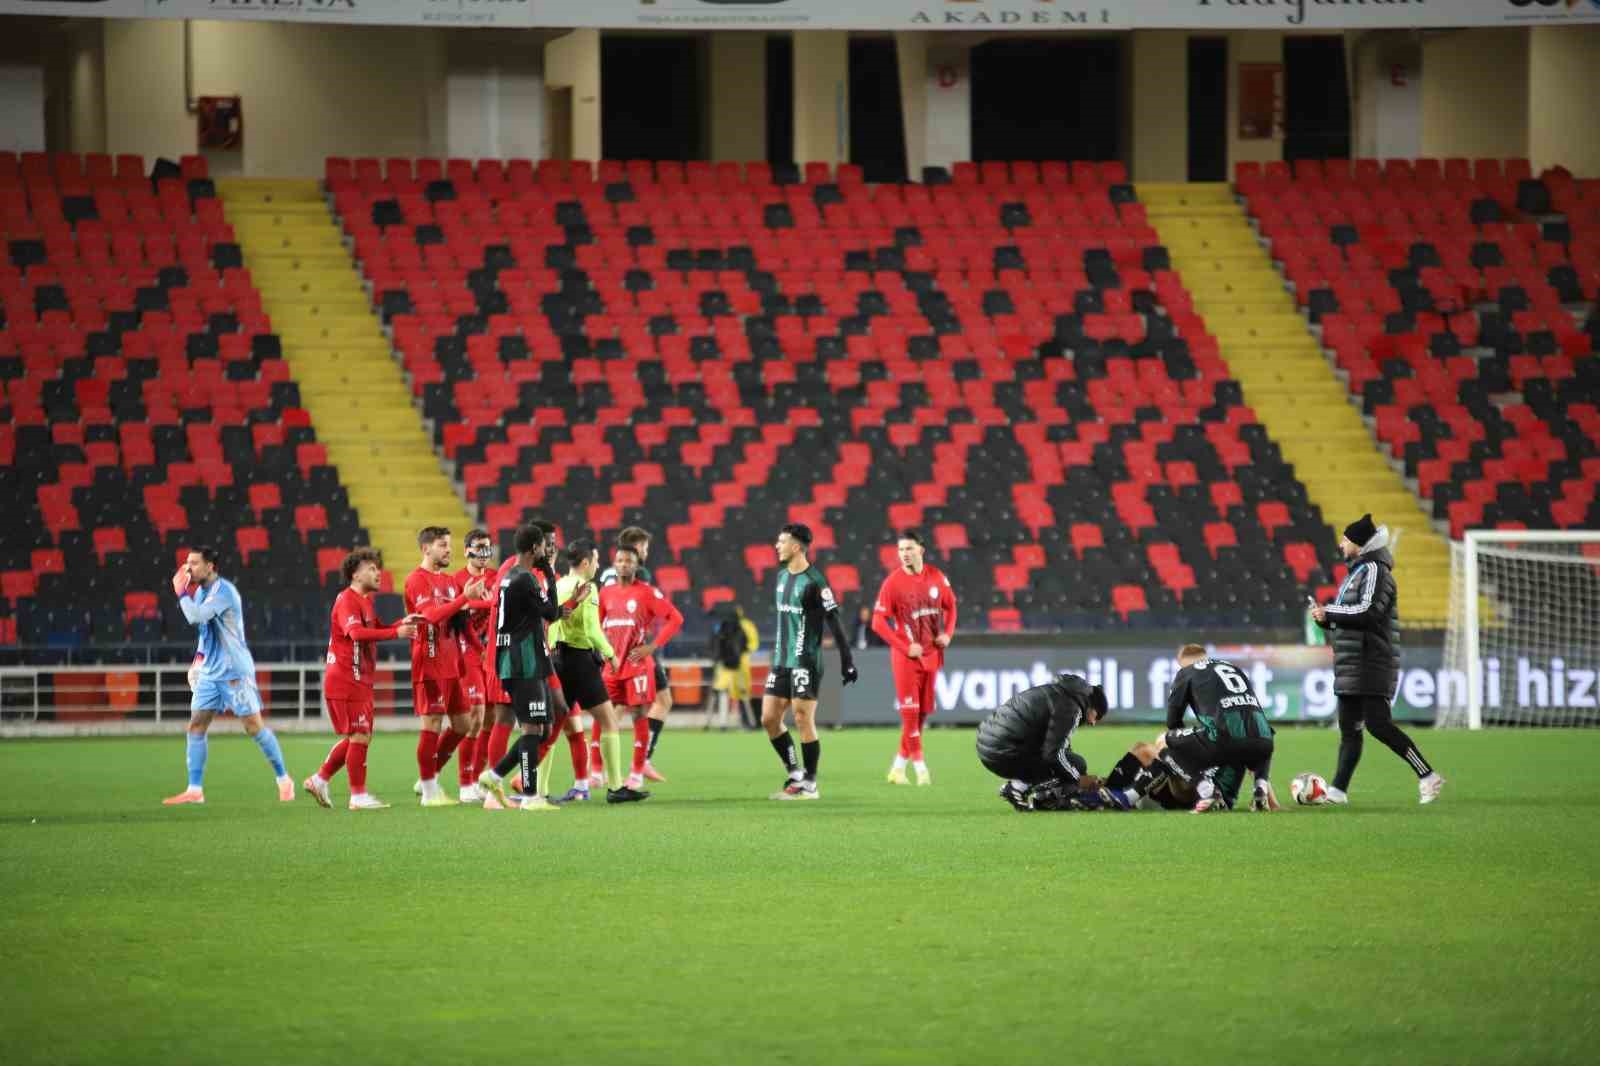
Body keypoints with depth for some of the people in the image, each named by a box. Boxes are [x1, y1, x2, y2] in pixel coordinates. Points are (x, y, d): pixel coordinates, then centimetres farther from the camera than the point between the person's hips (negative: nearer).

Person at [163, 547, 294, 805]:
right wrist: (199, 658, 15)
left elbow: (196, 617, -29)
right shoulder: (200, 591, 10)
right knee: (196, 726, 0)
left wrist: (181, 592, -15)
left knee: (254, 726, -3)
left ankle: (283, 779, 10)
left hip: (234, 672, -8)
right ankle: (194, 791, 1)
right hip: (209, 673, 8)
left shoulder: (223, 590, -17)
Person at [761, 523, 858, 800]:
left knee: (803, 720, -6)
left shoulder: (814, 581, -14)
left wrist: (847, 661, -16)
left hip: (806, 661, -8)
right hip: (782, 661, 8)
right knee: (769, 718, 5)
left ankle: (809, 785, 2)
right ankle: (795, 774, 16)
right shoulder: (783, 575, 11)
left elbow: (834, 622, -14)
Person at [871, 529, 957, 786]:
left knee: (923, 712, 7)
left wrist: (948, 634, 0)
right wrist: (905, 647, -16)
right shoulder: (893, 582, -11)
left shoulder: (937, 577, 1)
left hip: (931, 654, 5)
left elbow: (950, 606, 17)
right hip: (906, 656, -5)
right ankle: (920, 767, -6)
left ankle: (899, 765, 18)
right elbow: (878, 622, -11)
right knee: (910, 711, -9)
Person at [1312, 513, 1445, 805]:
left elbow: (1368, 612, -22)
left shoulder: (1374, 571, -11)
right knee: (1349, 728, 7)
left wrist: (1329, 614, -14)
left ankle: (1427, 776, -8)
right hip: (1351, 666, 10)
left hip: (1371, 664, -10)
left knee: (1377, 724, -12)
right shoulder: (1358, 571, 19)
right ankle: (1338, 790, 7)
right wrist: (1327, 617, 5)